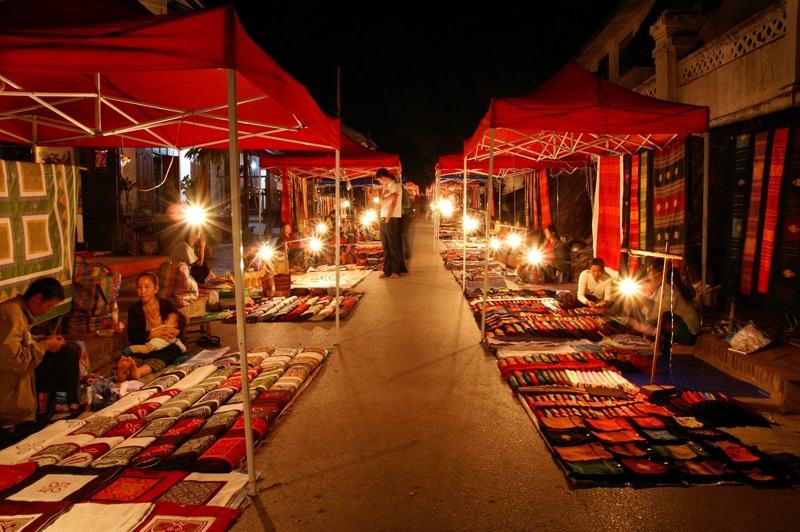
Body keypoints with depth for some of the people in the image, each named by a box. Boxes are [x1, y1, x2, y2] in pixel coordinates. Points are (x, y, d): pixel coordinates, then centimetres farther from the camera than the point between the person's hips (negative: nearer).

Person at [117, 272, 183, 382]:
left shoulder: (167, 304, 8)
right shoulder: (134, 309, 8)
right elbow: (132, 336, -5)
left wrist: (176, 332, -17)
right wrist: (153, 334, -21)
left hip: (165, 348, -1)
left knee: (172, 351, -37)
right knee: (127, 350, -32)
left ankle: (139, 371, -64)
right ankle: (125, 371, -66)